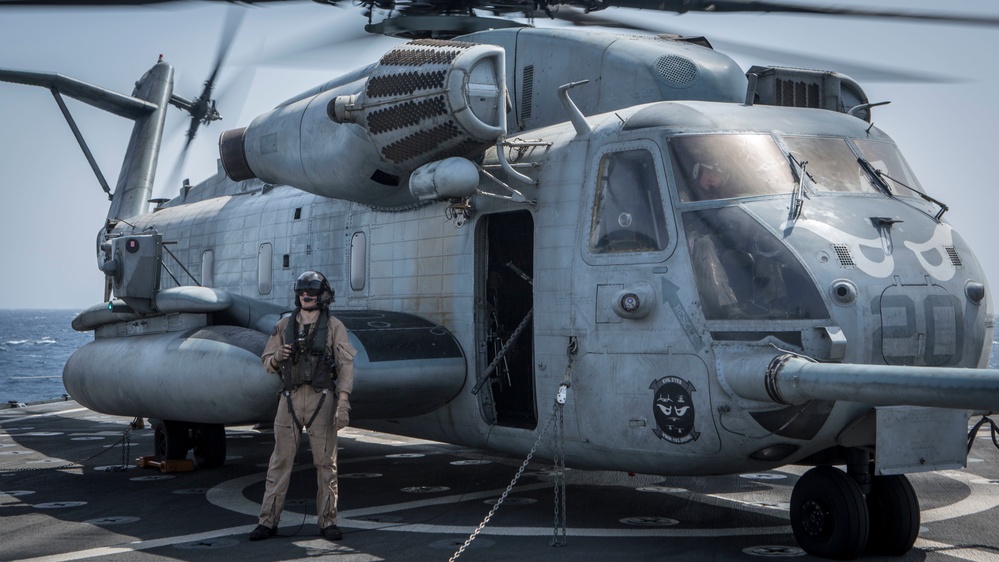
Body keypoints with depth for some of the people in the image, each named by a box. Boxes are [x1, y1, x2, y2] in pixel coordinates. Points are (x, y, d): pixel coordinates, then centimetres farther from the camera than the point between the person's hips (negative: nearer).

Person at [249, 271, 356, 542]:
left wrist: (343, 405, -16)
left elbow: (346, 366, -7)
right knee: (280, 461, 2)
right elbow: (268, 362, 14)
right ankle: (268, 522, 7)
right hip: (290, 400, 2)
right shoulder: (284, 325, 8)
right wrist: (278, 356, -11)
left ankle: (328, 522, 10)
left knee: (326, 463, 2)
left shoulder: (334, 326, -1)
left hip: (322, 400, -2)